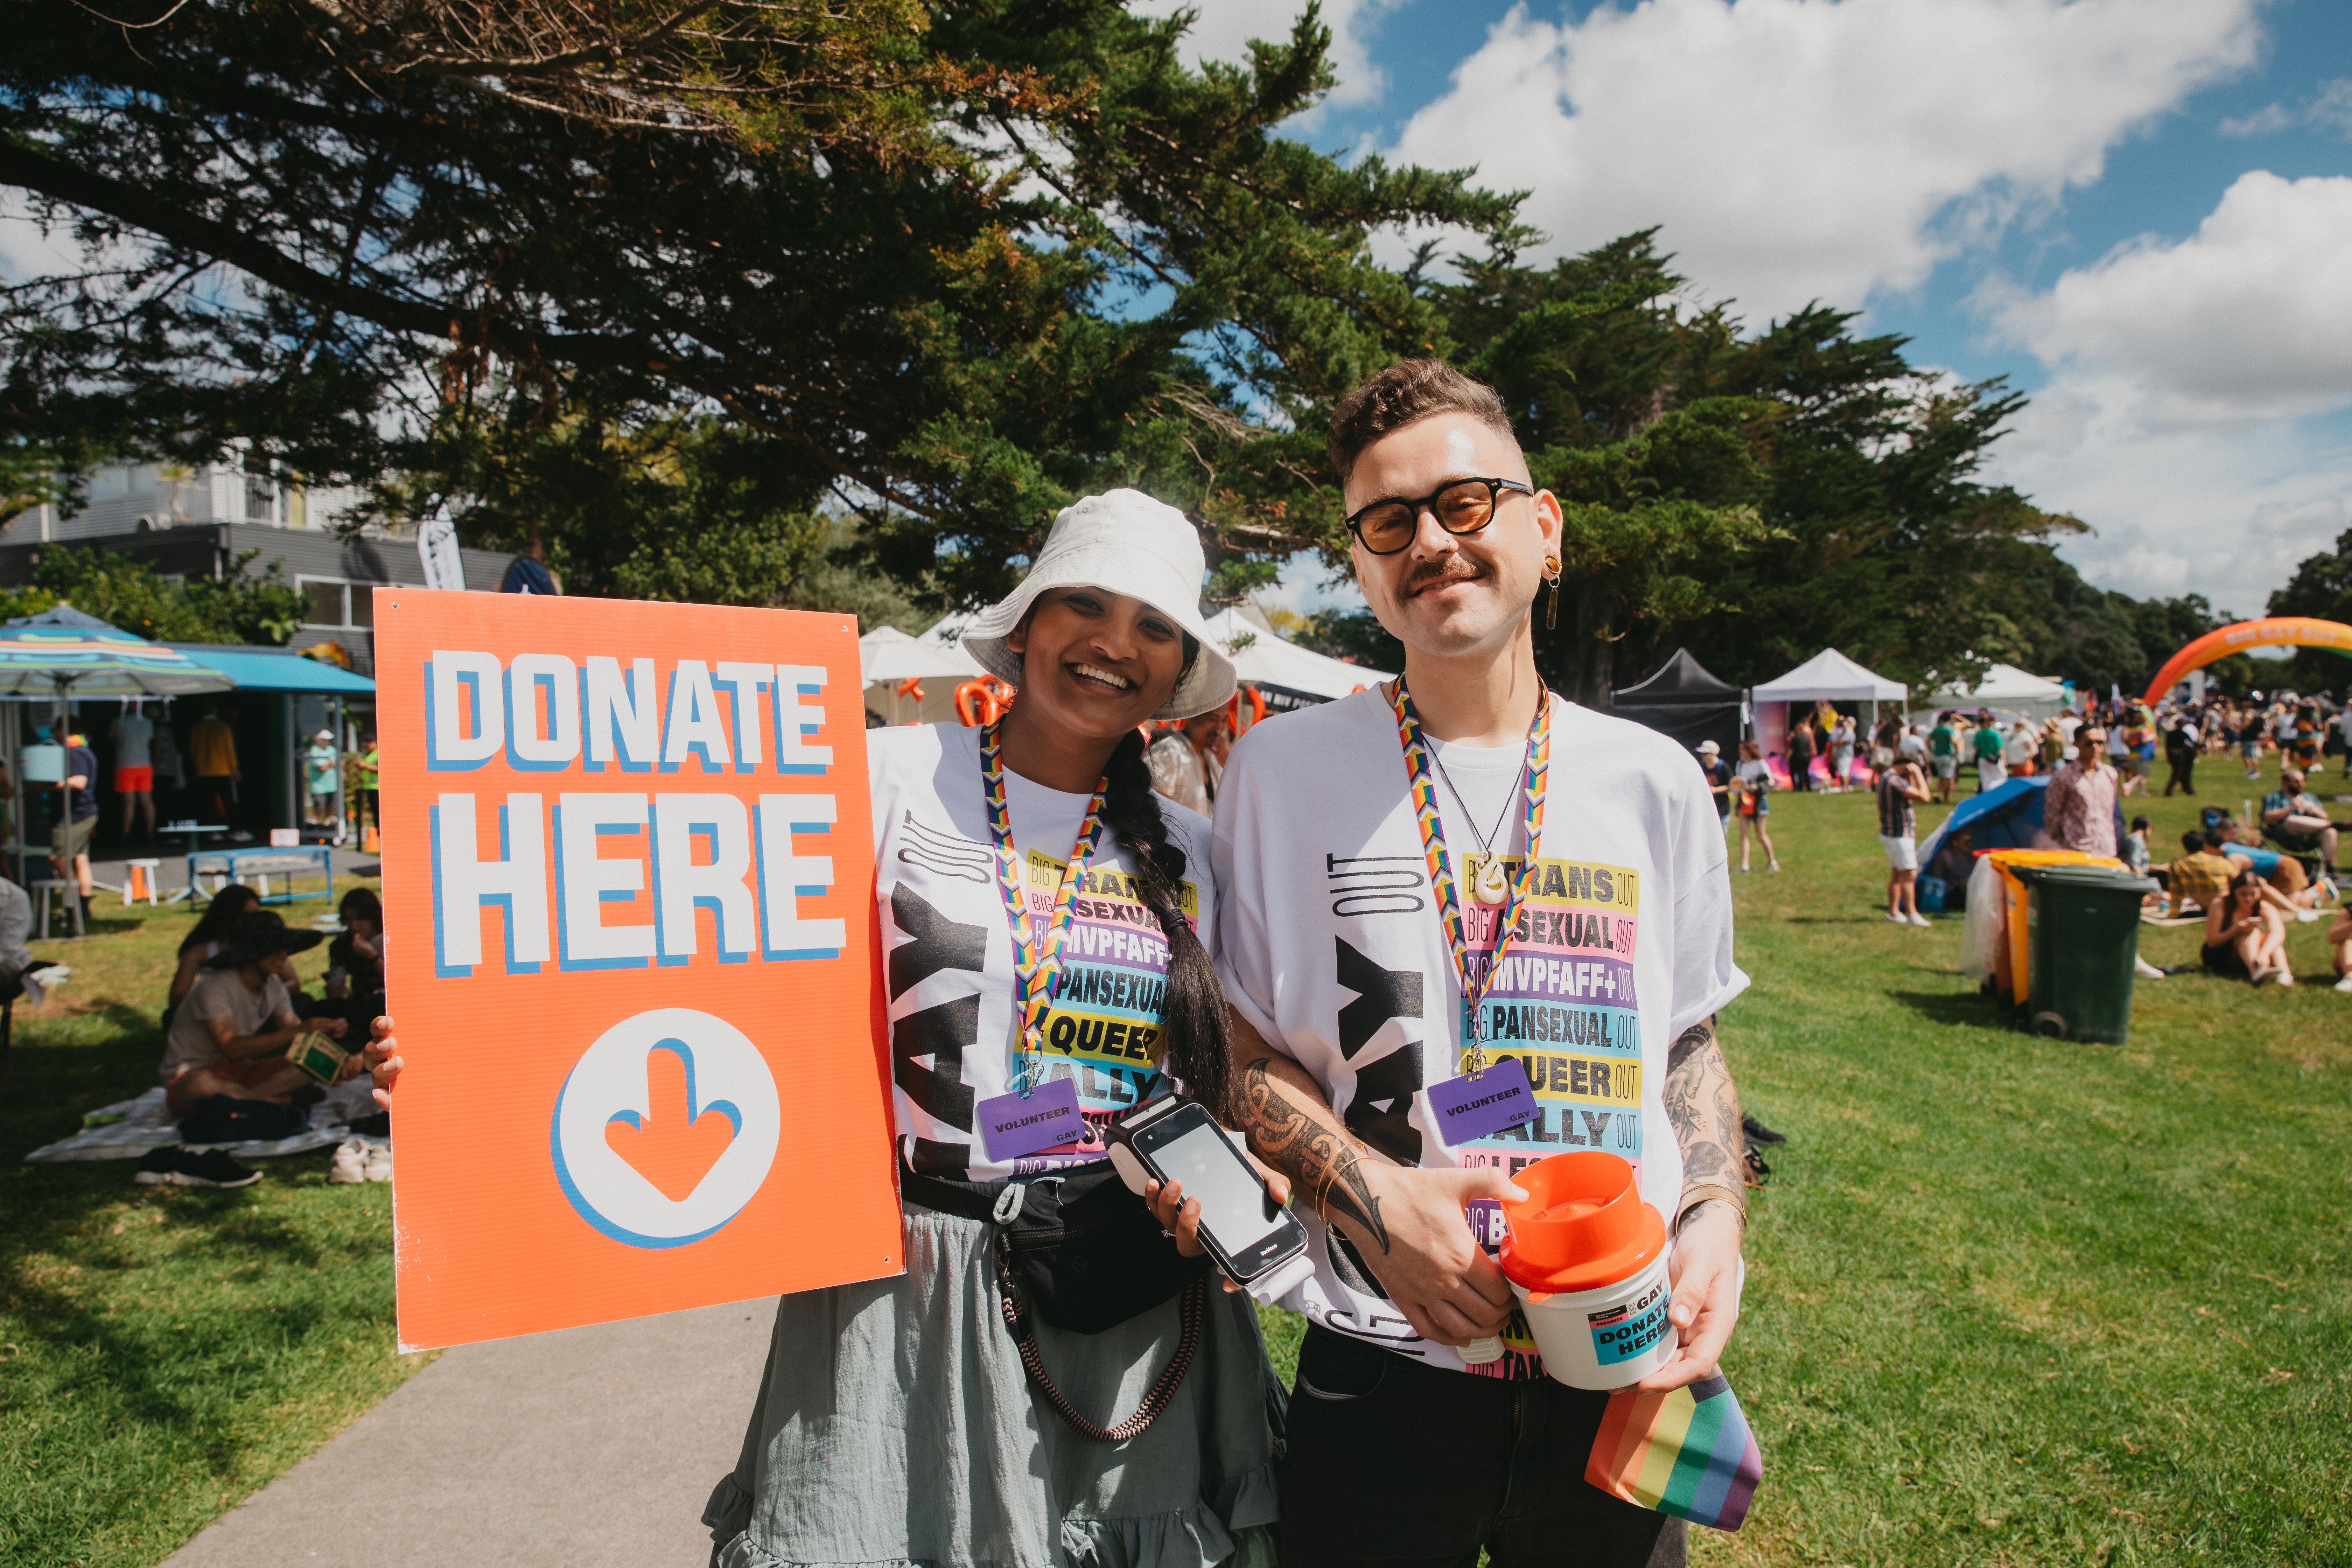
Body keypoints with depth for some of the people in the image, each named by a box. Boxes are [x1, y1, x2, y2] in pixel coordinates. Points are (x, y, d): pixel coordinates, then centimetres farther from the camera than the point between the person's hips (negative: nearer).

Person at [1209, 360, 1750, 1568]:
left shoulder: (1653, 781, 2)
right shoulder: (1282, 770, -4)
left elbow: (1689, 1045, 12)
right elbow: (1238, 1045, -1)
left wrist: (1715, 1217, -5)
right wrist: (1373, 1196, -15)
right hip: (1383, 1366, -2)